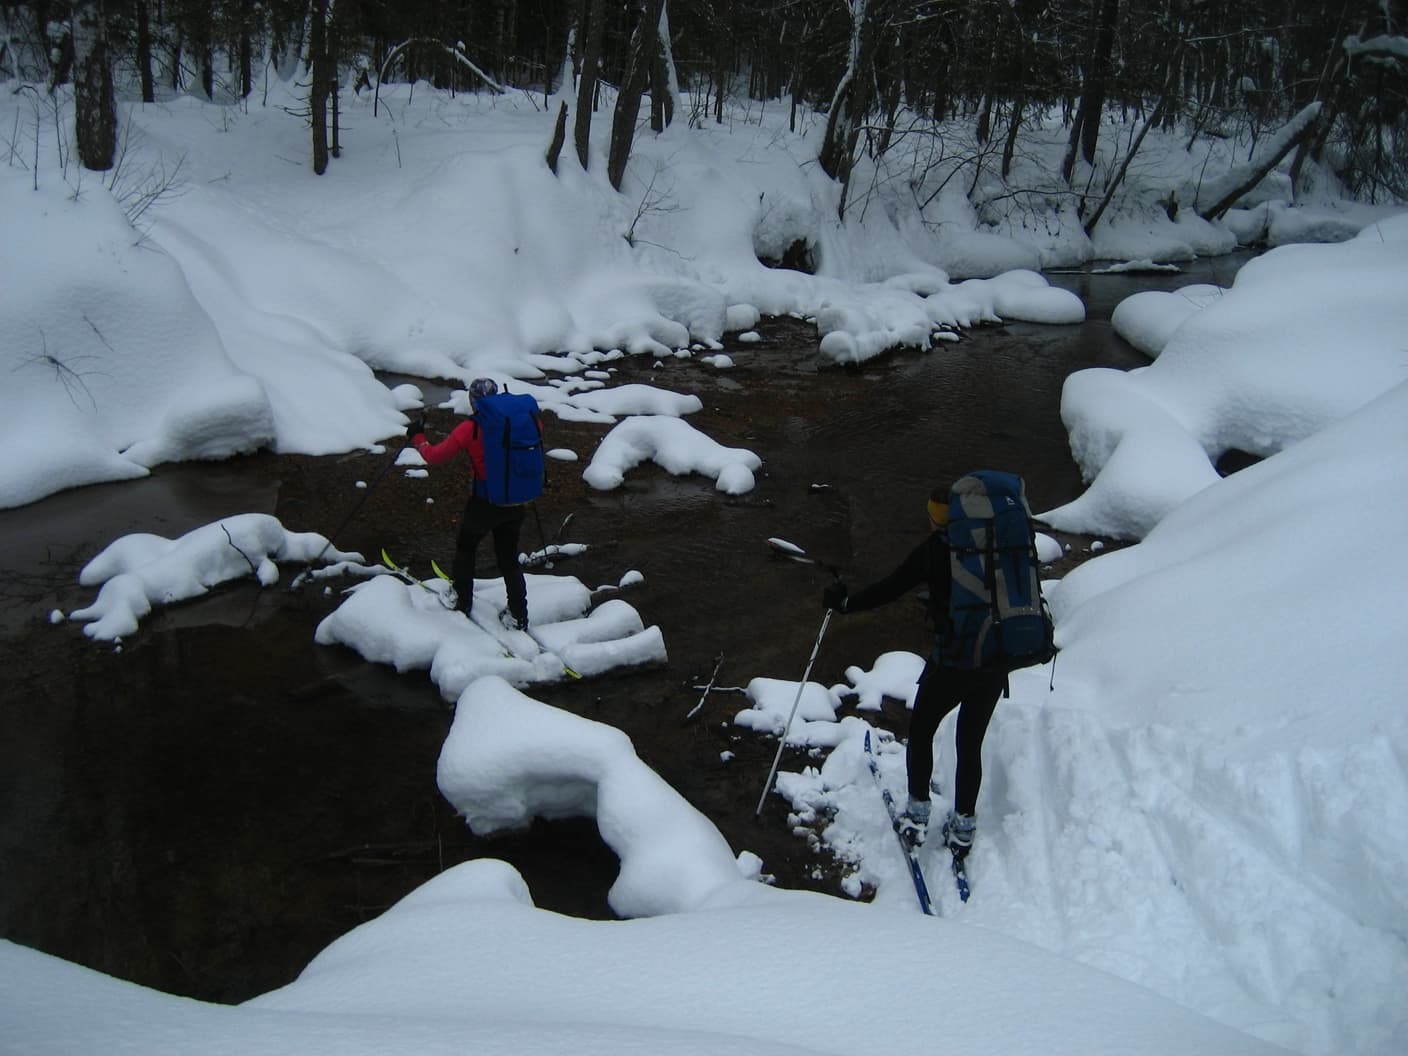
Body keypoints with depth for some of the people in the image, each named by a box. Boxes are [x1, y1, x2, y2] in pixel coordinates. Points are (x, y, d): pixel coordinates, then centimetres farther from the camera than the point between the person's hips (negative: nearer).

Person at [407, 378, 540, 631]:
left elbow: (435, 456, -10)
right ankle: (518, 615, 17)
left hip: (483, 504, -4)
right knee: (509, 558, 16)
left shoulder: (470, 428, -16)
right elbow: (537, 428, 18)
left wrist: (417, 437, 7)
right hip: (515, 502, 4)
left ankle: (462, 602, 32)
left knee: (465, 548, 23)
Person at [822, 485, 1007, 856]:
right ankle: (964, 824, 22)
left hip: (953, 660, -4)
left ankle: (918, 811, 21)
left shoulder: (934, 550, -9)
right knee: (971, 744, 17)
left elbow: (891, 588, -8)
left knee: (921, 732, 18)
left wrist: (846, 602, 4)